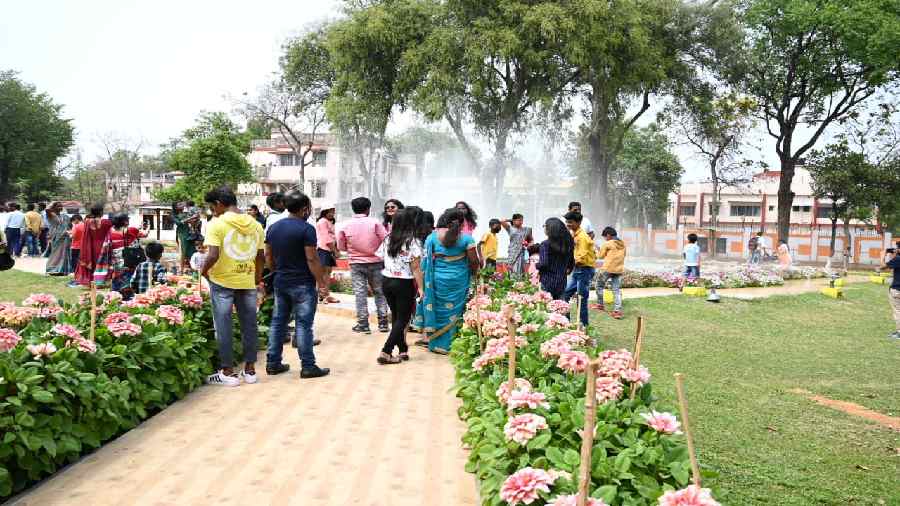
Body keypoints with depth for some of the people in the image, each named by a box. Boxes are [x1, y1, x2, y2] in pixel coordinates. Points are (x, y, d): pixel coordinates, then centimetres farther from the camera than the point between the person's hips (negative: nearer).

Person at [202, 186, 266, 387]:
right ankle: (250, 370, 20)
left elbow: (213, 256, -20)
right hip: (248, 282, 5)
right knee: (249, 325, 12)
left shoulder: (217, 224, -11)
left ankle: (228, 372, 11)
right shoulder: (255, 224, 5)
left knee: (223, 326, 6)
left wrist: (204, 270, -1)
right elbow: (261, 256, 8)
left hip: (222, 281, -5)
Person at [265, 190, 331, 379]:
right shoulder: (306, 229, -14)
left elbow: (268, 256, 12)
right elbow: (312, 259, -17)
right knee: (303, 324, -3)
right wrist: (322, 283, -12)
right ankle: (308, 366, 1)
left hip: (280, 283, 7)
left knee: (278, 322, 12)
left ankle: (273, 363, 17)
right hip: (302, 284, -7)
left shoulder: (273, 228, 8)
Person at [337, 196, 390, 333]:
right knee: (379, 292, 11)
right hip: (375, 262, -1)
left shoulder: (346, 226, -3)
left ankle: (363, 324, 6)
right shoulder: (375, 222, -9)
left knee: (360, 294, 5)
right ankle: (383, 323, 13)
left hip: (356, 264, 1)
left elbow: (341, 246, 4)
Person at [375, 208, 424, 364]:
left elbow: (380, 258, 6)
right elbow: (416, 268, -12)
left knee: (396, 316, 16)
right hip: (404, 283, -5)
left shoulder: (387, 240, 4)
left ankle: (403, 351, 22)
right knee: (402, 319, 2)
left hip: (387, 281, 5)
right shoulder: (412, 242, -11)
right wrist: (420, 287, -9)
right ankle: (386, 352, -8)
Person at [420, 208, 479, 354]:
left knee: (438, 309, 14)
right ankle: (449, 344, 14)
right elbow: (474, 261, -4)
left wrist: (426, 281, 8)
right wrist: (473, 273, 16)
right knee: (454, 311, 9)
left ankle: (436, 344, 21)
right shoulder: (466, 238, -8)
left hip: (437, 279, 2)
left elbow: (426, 261, -1)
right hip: (459, 281, -1)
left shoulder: (432, 237, -3)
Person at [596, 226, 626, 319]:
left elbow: (601, 256, 1)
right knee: (617, 289, 2)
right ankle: (617, 310, -8)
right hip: (619, 269, 5)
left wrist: (597, 251, 21)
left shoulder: (607, 244, -8)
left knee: (599, 285, 15)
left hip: (608, 269, -5)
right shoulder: (622, 244, 10)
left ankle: (600, 305, 20)